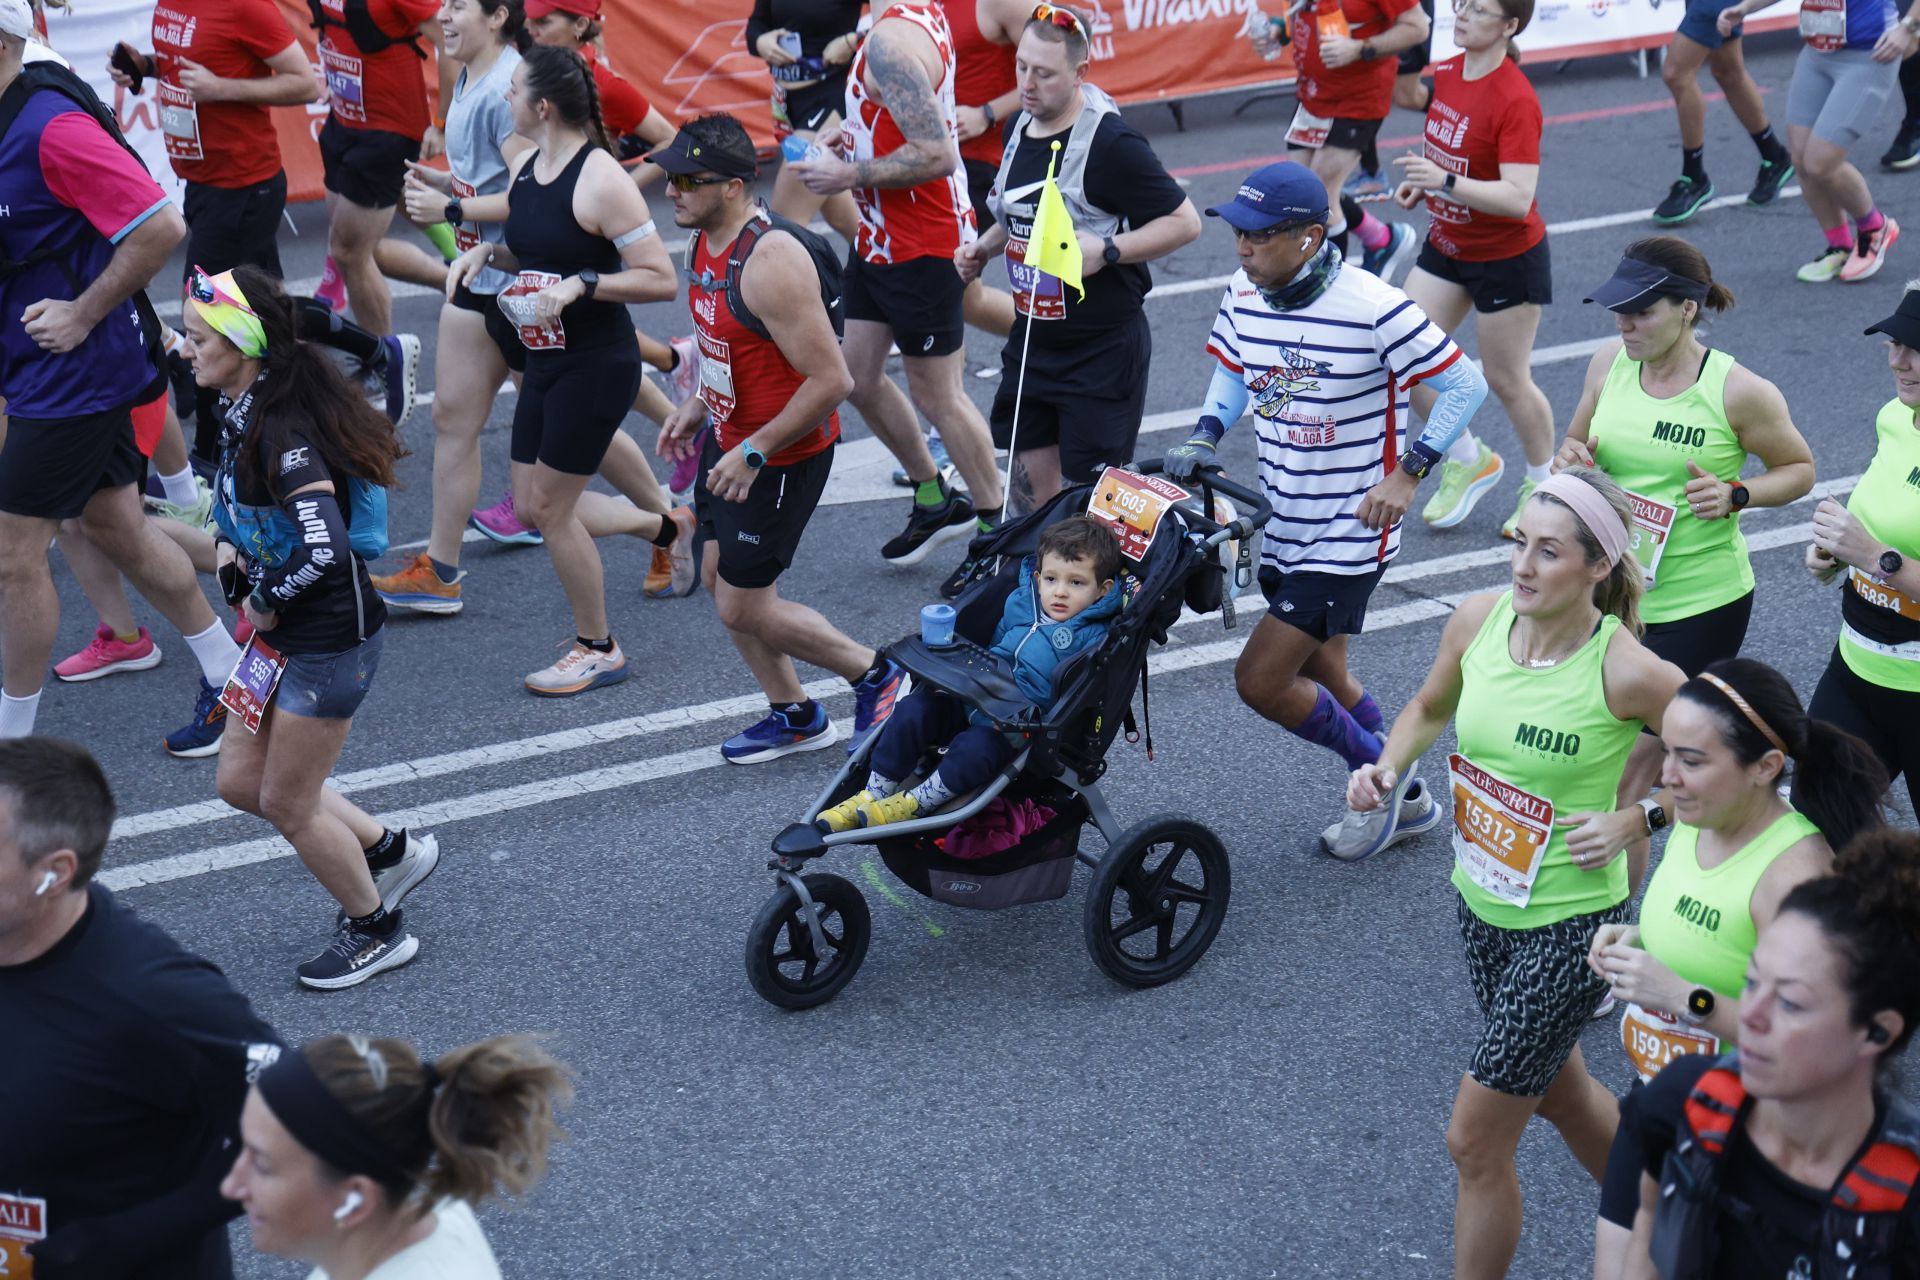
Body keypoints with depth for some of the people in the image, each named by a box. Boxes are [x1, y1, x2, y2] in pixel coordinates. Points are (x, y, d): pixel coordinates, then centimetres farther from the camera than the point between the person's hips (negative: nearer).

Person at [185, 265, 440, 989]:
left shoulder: (284, 432, -26)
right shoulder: (248, 414, 3)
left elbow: (326, 549, -37)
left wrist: (265, 600, -20)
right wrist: (228, 544, 3)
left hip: (330, 640, -10)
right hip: (288, 632, 10)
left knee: (288, 804, 5)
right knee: (240, 781, 17)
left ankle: (376, 932, 26)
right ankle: (390, 853, 32)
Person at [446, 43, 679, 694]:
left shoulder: (601, 180, -19)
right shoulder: (524, 165, 5)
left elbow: (661, 279, -19)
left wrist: (582, 284, -28)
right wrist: (486, 252, 1)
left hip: (597, 365, -9)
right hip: (546, 361, 9)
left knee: (550, 508, -2)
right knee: (532, 506, 13)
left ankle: (598, 649, 16)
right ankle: (661, 525, 35)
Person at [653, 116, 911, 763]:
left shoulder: (771, 261, -29)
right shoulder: (704, 240, 0)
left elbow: (832, 381, -28)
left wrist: (754, 453, -24)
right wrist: (698, 406, 10)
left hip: (784, 454, -9)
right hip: (730, 437, 9)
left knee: (743, 607, -2)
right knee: (719, 576, 16)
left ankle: (875, 674, 18)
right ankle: (794, 716, 33)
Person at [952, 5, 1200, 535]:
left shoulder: (1111, 143, -20)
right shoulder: (1020, 125, 5)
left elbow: (1184, 221, -17)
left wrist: (1105, 249, -26)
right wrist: (983, 249, 7)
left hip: (1103, 349, -7)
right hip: (1032, 337, 8)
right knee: (1042, 481, 14)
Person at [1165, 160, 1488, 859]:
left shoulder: (1372, 308, -23)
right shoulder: (1243, 294, -4)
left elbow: (1467, 384, -13)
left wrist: (1408, 472, -17)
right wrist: (1203, 438, -2)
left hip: (1349, 533, -7)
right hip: (1283, 526, 7)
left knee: (1261, 680, -9)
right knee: (1321, 676, 19)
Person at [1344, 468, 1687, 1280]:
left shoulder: (1627, 672, -24)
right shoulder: (1478, 621, -8)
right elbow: (1431, 708, 12)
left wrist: (1635, 821, -19)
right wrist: (1390, 768, -6)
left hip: (1570, 926, -7)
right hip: (1482, 905, 7)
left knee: (1475, 1141, 0)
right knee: (1558, 1092, 27)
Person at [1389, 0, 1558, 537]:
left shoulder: (1515, 100, -25)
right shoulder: (1445, 74, -1)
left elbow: (1517, 198, -31)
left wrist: (1445, 181, -41)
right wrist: (1420, 182, 0)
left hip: (1507, 258, -7)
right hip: (1446, 246, 8)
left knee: (1506, 380, 6)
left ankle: (1543, 487, 30)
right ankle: (1469, 462, 25)